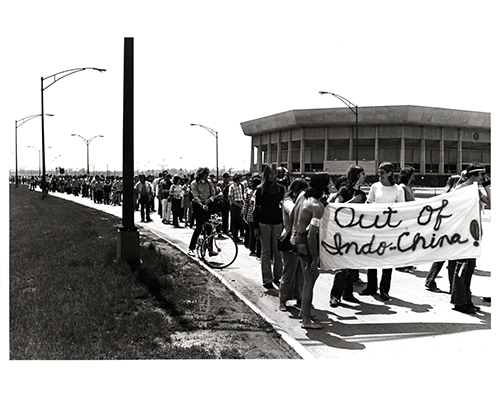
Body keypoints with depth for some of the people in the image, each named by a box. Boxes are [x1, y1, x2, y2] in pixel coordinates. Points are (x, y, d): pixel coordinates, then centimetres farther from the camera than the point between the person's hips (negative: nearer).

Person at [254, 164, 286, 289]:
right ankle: (267, 280, 7)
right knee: (266, 252, 2)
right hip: (264, 223, -1)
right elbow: (256, 209, 3)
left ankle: (277, 277, 14)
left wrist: (284, 225, 3)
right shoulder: (260, 190, 1)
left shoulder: (280, 189, 5)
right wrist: (256, 227, -2)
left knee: (278, 251, 1)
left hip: (277, 222, 1)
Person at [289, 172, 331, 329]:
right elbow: (311, 235, -27)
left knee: (312, 275, 24)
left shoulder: (302, 195, 0)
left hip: (296, 239, 9)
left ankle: (304, 310, 35)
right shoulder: (318, 207, -25)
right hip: (306, 244, -9)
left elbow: (292, 215, 13)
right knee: (309, 281, 2)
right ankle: (306, 320, 12)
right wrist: (315, 259, -21)